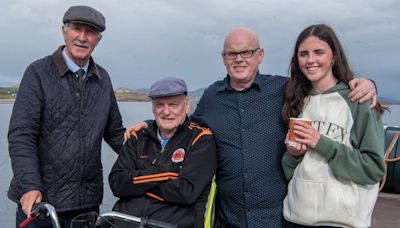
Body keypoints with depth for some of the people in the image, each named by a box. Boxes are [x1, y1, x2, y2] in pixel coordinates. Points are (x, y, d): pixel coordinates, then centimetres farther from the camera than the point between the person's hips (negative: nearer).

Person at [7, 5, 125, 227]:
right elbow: (21, 136, -11)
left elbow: (114, 133, 15)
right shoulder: (38, 73, -5)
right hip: (39, 200, -4)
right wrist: (30, 187, -21)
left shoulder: (103, 79, 9)